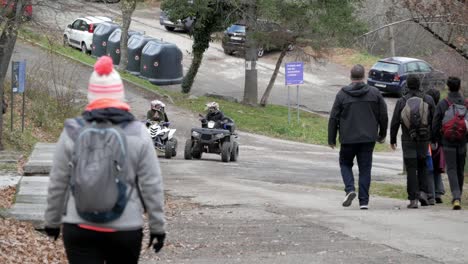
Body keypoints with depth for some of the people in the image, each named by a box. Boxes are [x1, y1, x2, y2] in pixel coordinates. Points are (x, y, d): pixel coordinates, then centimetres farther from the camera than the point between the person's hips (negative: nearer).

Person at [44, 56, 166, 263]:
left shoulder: (72, 133, -2)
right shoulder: (138, 134, -4)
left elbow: (57, 184, 3)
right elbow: (152, 186, -2)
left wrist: (52, 221, 17)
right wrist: (158, 227, 8)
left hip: (79, 229, 0)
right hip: (126, 230, 0)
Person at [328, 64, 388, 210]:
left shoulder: (342, 94, -3)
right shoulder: (374, 93, 1)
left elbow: (333, 118, -2)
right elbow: (383, 116, 5)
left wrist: (331, 139, 6)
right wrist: (382, 135, 19)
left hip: (348, 138, -1)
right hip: (368, 138, 1)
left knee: (345, 163, 17)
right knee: (365, 168, 6)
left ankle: (350, 189, -6)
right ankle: (364, 201, 2)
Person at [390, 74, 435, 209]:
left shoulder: (401, 102, -3)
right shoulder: (428, 100, -2)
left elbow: (394, 122, -1)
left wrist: (392, 140, 10)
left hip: (408, 141, -1)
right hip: (424, 139, 1)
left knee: (411, 170, 2)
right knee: (422, 167, 18)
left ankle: (413, 199, -2)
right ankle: (423, 192, 2)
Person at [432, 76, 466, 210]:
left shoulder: (442, 104, -6)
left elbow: (435, 124, -4)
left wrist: (435, 140, 6)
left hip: (448, 142, -2)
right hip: (462, 142, 2)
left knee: (452, 170, -3)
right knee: (460, 170, 16)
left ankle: (456, 198, -19)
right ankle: (458, 195, 27)